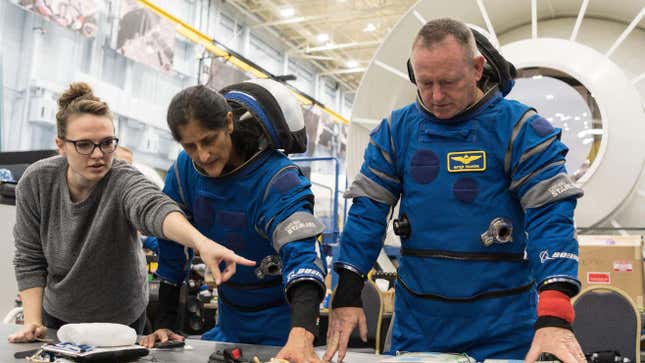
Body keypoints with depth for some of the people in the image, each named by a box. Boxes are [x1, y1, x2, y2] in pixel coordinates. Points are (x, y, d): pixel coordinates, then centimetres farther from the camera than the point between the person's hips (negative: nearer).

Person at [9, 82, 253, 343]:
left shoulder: (123, 182, -29)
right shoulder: (36, 182, -17)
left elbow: (154, 207, -52)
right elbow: (29, 258, -9)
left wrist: (201, 241, -72)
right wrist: (32, 322, -16)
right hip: (57, 315, 3)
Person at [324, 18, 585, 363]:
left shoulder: (520, 129, -7)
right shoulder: (395, 130, 1)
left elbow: (550, 216, -15)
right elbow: (367, 211, 1)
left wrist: (554, 317, -26)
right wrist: (347, 295, -8)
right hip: (415, 321, 3)